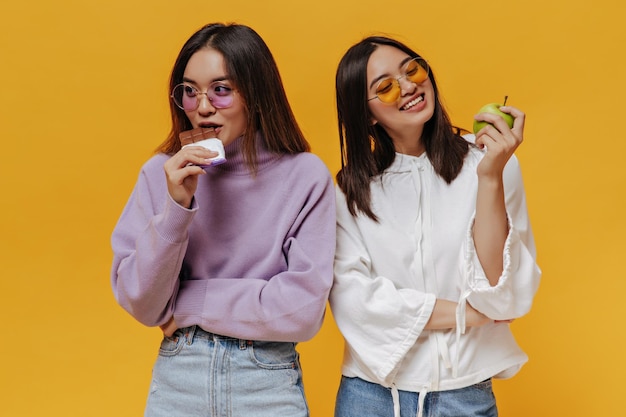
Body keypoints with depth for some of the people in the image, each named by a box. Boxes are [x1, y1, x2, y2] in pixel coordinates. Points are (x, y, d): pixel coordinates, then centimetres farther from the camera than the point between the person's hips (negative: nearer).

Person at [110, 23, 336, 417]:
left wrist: (188, 304, -10)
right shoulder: (163, 172, -5)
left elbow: (304, 309, -15)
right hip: (177, 379, 2)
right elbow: (140, 303, -7)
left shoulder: (306, 176, -11)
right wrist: (177, 207, -20)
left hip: (268, 383, -1)